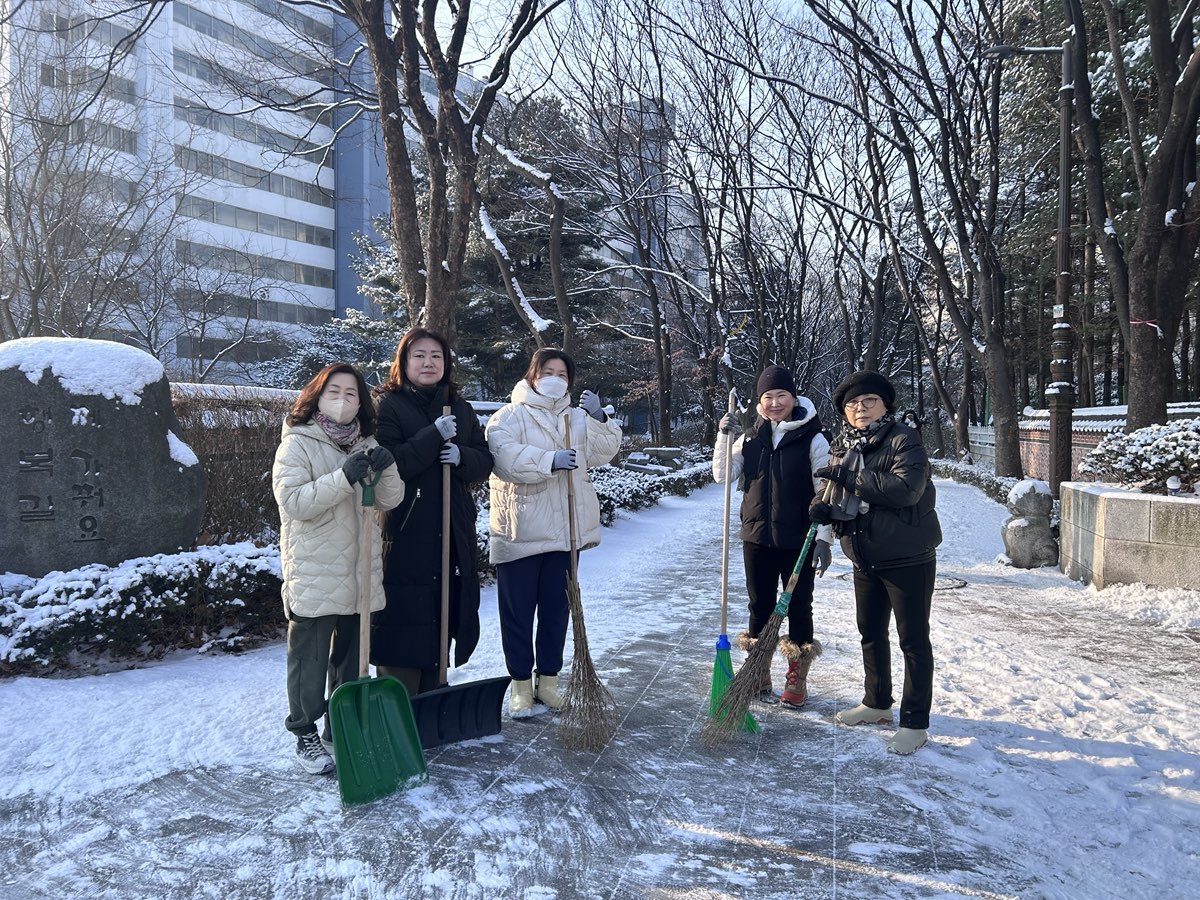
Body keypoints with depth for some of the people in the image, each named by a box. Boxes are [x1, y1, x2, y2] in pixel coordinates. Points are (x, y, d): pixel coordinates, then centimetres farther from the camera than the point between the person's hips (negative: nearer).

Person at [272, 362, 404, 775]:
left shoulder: (366, 443, 10)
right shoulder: (298, 443, -7)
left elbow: (390, 500, 5)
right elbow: (293, 500, -19)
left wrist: (387, 468, -16)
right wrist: (344, 477, -29)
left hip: (359, 571, 6)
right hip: (314, 574, -5)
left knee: (351, 656, 15)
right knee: (309, 659, 5)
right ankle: (306, 734, 21)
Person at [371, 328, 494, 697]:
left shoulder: (460, 408, 15)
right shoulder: (387, 405, -3)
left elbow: (484, 460, 10)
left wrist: (461, 456, -11)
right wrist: (434, 435, -20)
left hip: (453, 536, 6)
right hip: (404, 534, -6)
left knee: (442, 617, 13)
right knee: (403, 620, -5)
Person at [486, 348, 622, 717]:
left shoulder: (577, 418, 14)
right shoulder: (510, 416, -3)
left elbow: (603, 452, 4)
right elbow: (505, 456, -20)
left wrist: (598, 419, -11)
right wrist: (551, 461, -27)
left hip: (564, 532, 5)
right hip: (519, 532, -5)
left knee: (556, 608, 12)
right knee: (518, 610, 3)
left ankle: (548, 679, 26)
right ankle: (521, 683, 15)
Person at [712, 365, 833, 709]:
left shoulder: (813, 440, -7)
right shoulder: (750, 438, 5)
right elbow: (723, 476, 5)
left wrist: (823, 539, -12)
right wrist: (724, 438, -6)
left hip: (798, 541, -3)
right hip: (757, 538, 4)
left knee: (798, 608, 8)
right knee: (759, 607, 13)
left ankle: (796, 680, 23)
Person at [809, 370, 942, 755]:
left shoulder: (904, 440, -15)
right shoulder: (841, 447, 6)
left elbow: (906, 489, -29)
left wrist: (849, 477, -27)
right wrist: (822, 505, -12)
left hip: (908, 559, -7)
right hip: (866, 560, 7)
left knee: (913, 640, 2)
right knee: (871, 634, 19)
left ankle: (915, 723, 13)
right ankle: (877, 704, 37)